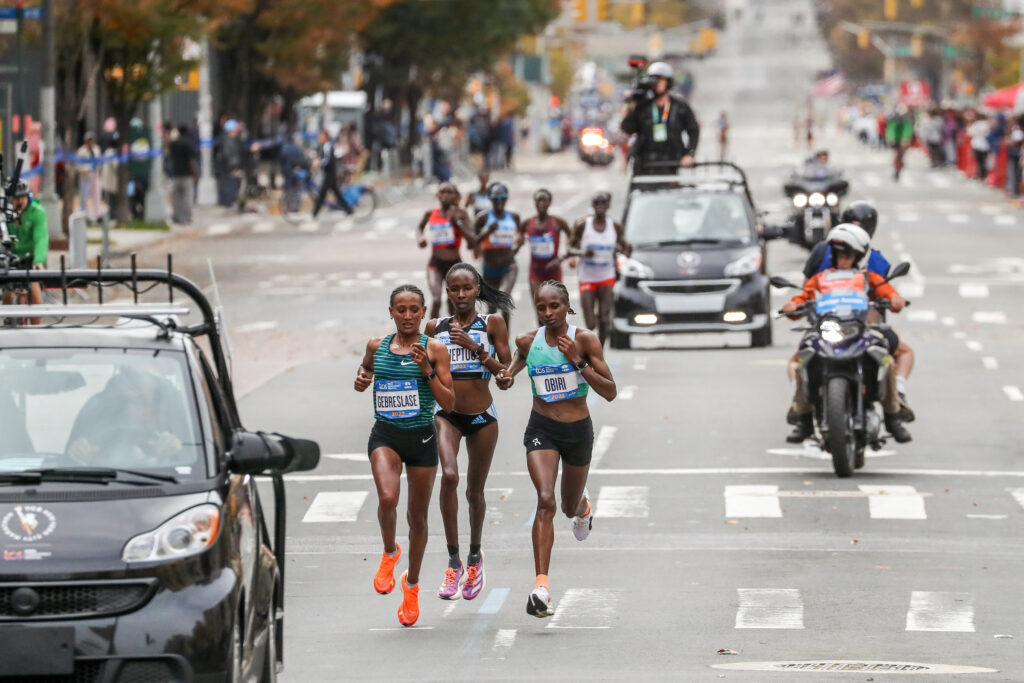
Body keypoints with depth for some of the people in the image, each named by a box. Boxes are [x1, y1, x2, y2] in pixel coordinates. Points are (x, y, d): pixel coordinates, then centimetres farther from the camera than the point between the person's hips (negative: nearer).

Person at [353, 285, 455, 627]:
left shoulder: (434, 349, -4)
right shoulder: (377, 346, 4)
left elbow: (448, 403, -6)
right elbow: (365, 373, 23)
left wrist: (428, 371, -19)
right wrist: (361, 380, 0)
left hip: (422, 438, -1)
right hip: (385, 435, 1)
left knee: (417, 516, 11)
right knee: (387, 498, -27)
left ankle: (412, 585, 33)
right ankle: (389, 553, 5)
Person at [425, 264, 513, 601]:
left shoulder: (492, 324, 0)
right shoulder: (436, 328, 6)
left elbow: (507, 373, -5)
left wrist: (476, 349, -16)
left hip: (482, 415, 0)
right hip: (446, 414, 0)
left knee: (475, 491, 11)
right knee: (449, 475, -24)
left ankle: (475, 555, 37)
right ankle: (453, 561, -17)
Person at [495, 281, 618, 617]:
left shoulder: (585, 340, -11)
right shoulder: (528, 341, -3)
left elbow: (610, 392, -13)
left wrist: (578, 361, -23)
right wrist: (508, 375, 2)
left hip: (578, 430, 0)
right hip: (541, 429, 0)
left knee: (570, 509, 20)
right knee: (545, 500, -24)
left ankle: (582, 505, 62)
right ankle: (542, 587, -30)